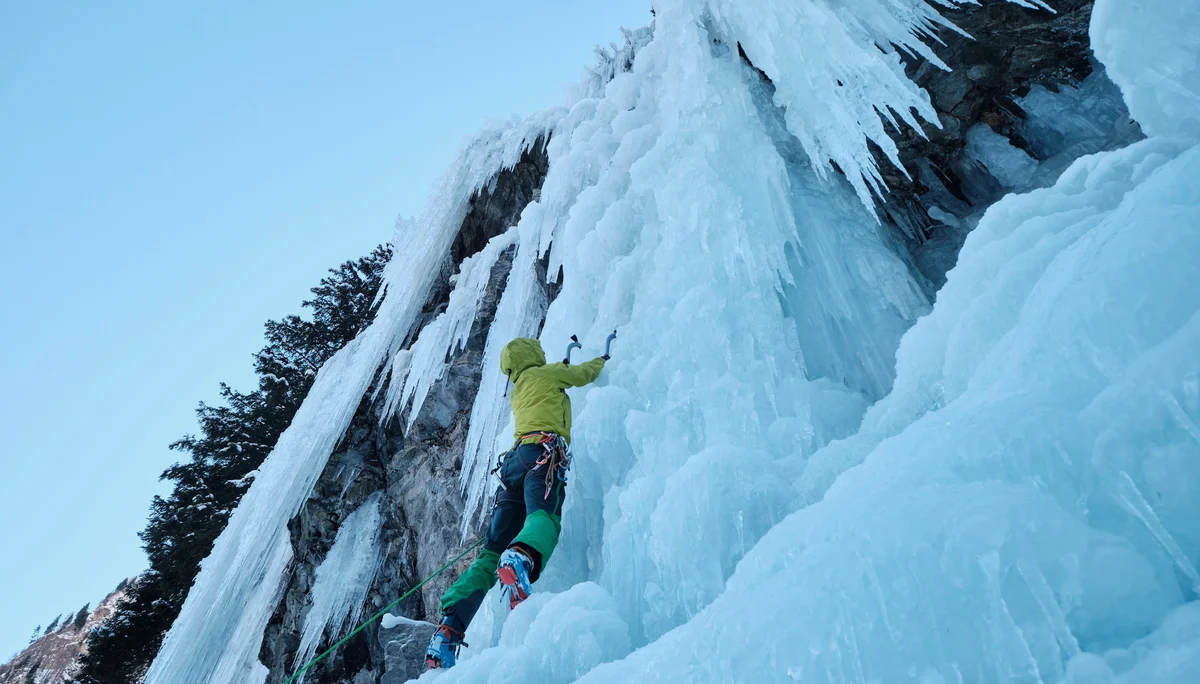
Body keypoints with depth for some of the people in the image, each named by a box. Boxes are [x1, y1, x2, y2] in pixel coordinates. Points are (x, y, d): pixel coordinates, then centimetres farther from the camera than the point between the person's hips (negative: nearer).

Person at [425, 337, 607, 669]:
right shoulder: (546, 373, 20)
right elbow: (587, 373, 34)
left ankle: (448, 629, -15)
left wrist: (563, 368, 70)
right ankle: (520, 560, -66)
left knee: (491, 554, -1)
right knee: (545, 516, -33)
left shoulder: (516, 392, 37)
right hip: (542, 454, -6)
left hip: (514, 461, 7)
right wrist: (601, 360, 56)